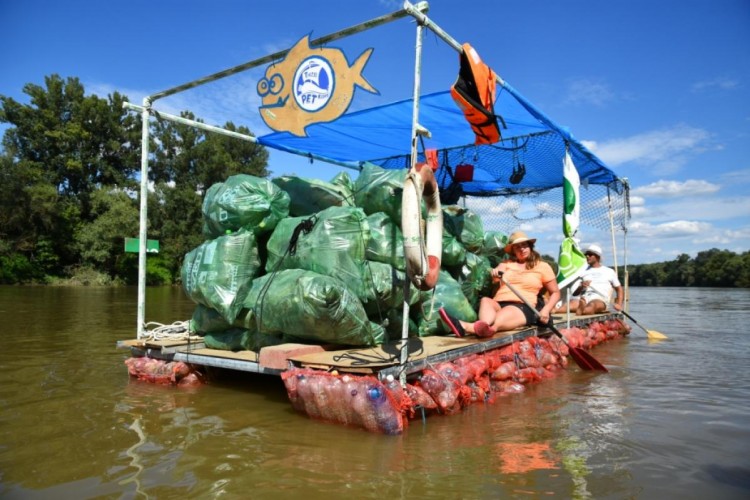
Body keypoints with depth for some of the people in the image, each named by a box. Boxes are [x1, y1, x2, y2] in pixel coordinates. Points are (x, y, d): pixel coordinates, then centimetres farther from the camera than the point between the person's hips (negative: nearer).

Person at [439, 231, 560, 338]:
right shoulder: (507, 263, 23)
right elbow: (496, 274, 2)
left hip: (523, 307, -3)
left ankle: (466, 326, -69)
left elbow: (555, 293, 18)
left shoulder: (542, 266, 17)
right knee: (485, 300, -33)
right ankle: (485, 328, -68)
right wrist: (495, 274, -24)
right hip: (498, 303, 3)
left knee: (503, 316, -38)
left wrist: (546, 310, -1)